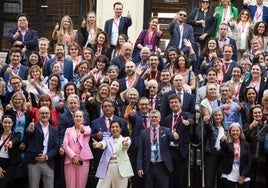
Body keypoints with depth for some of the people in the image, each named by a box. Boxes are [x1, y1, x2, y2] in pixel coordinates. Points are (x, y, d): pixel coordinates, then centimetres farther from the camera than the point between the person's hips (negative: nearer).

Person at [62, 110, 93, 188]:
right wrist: (73, 156, -11)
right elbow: (65, 145, 2)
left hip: (83, 160, -1)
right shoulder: (68, 130, 13)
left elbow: (87, 131, -16)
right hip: (70, 160, 1)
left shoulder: (87, 128, 10)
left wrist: (83, 129, -41)